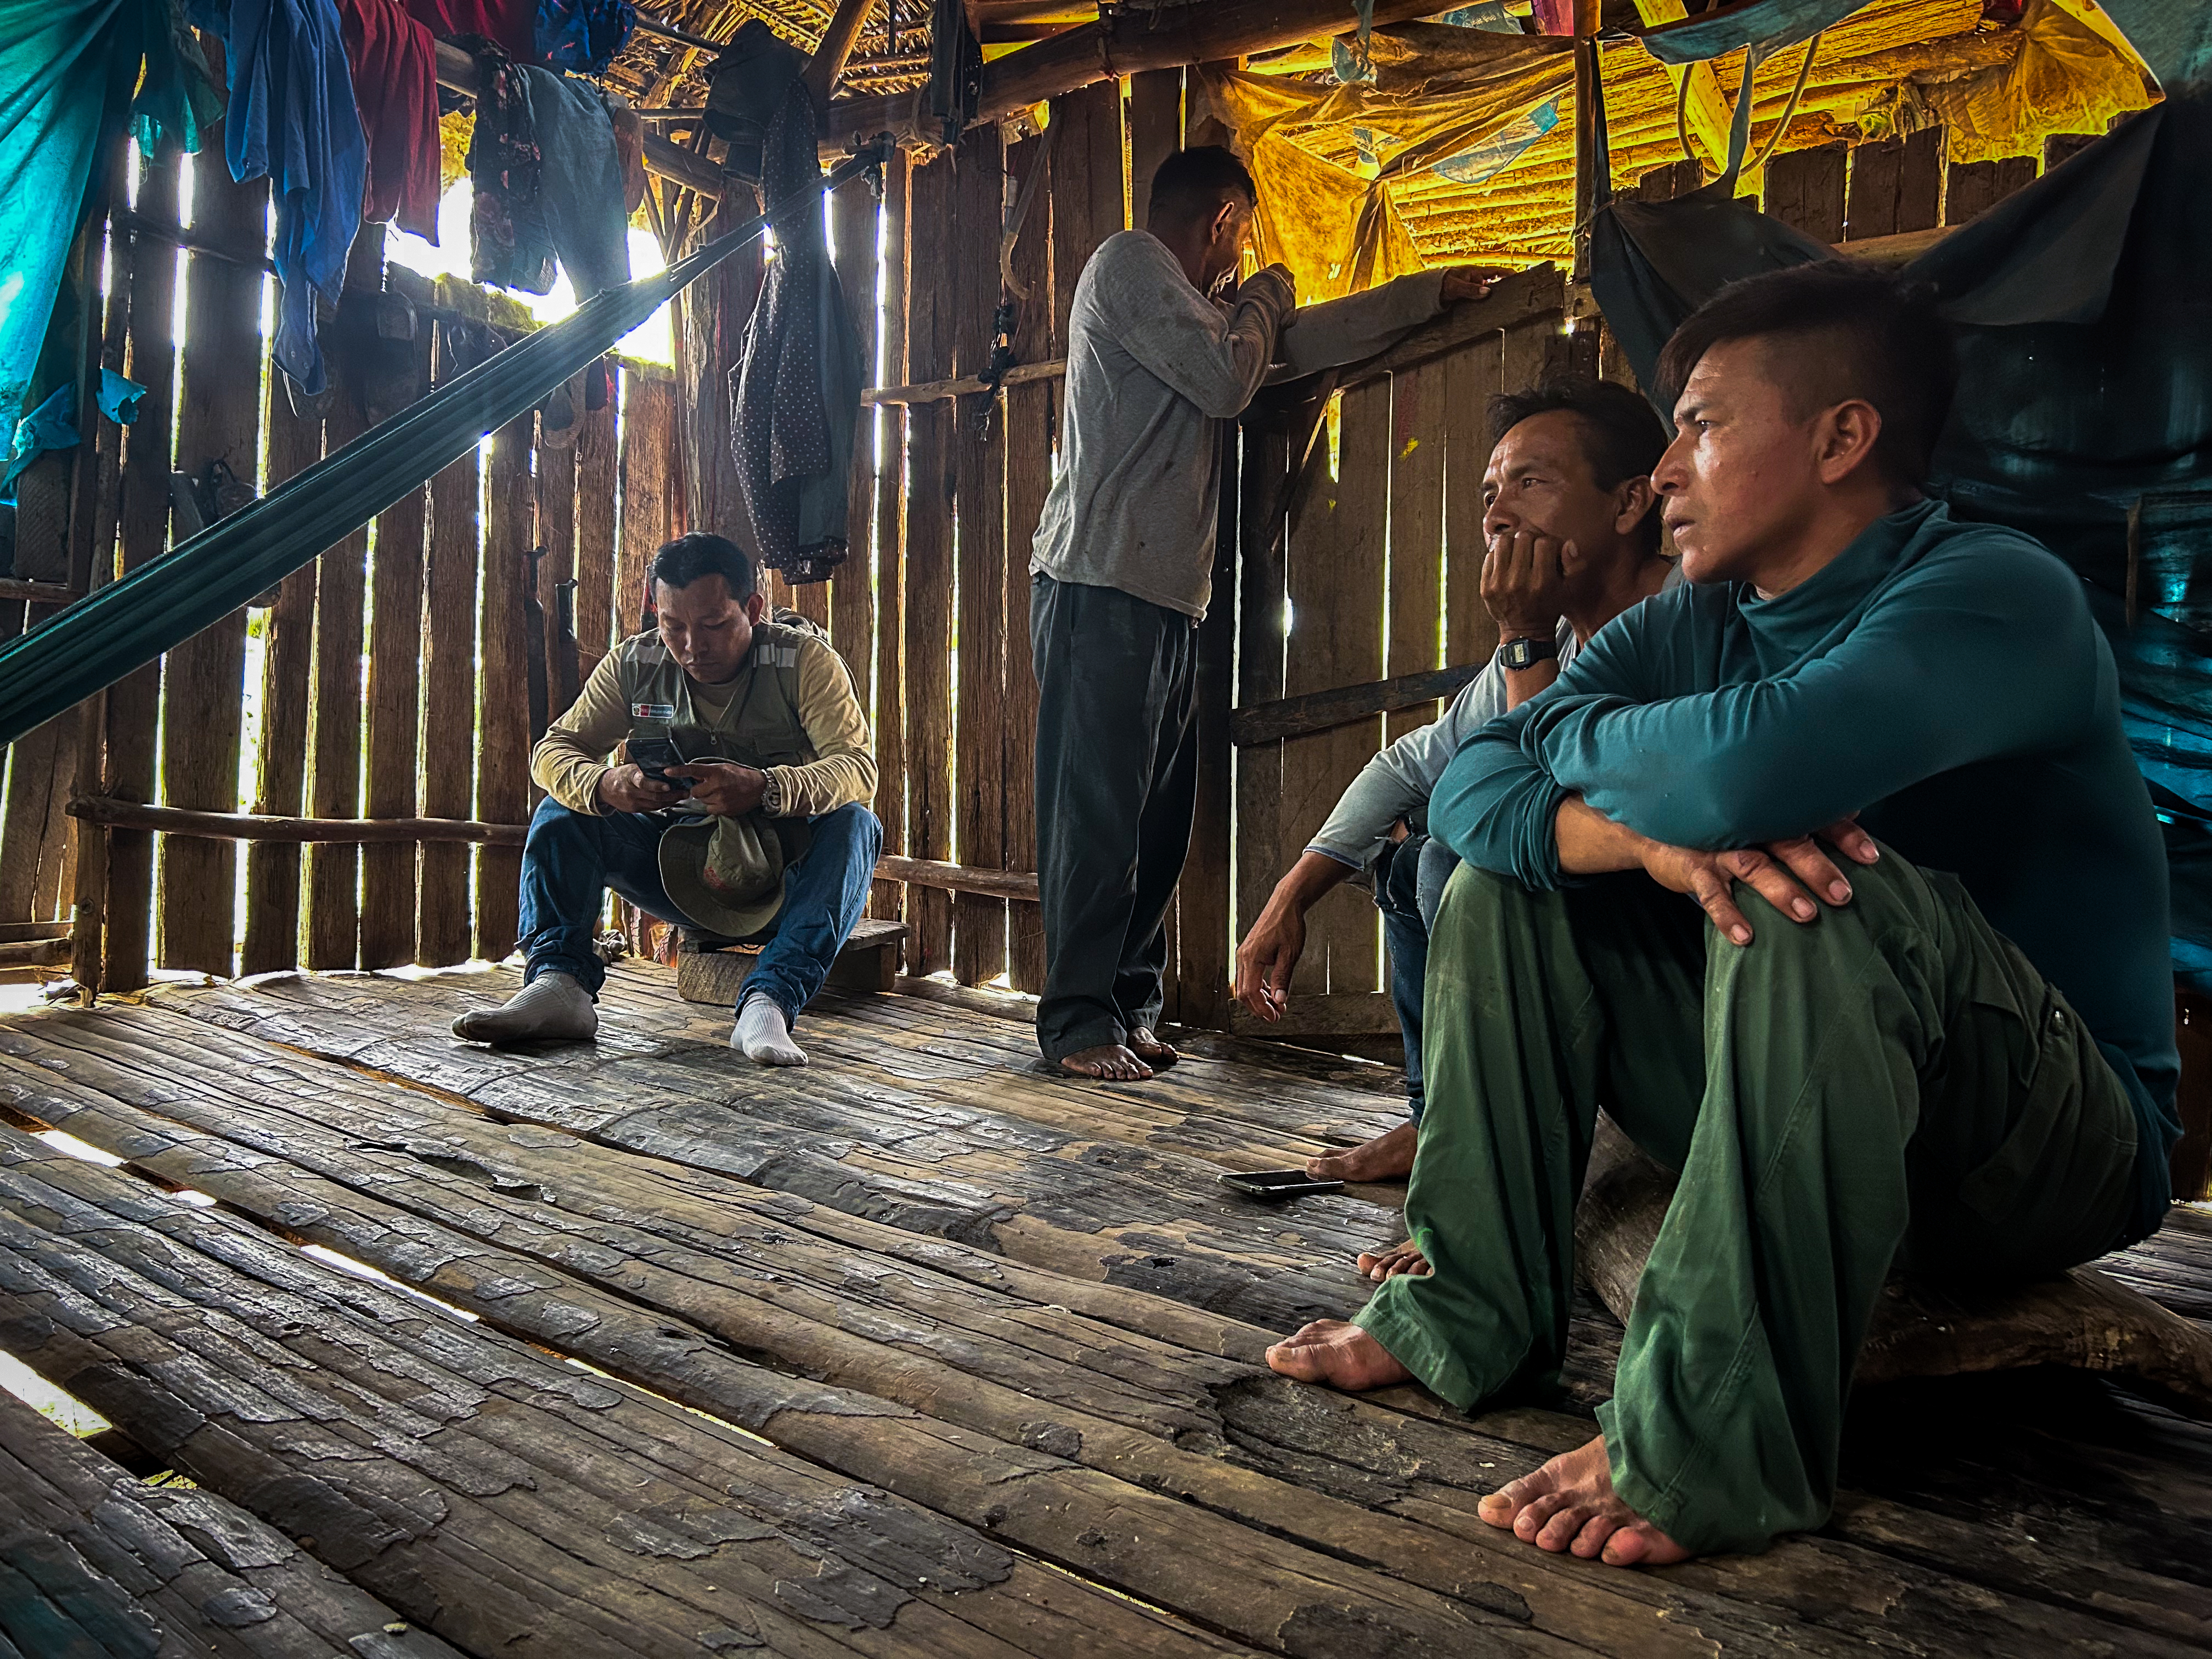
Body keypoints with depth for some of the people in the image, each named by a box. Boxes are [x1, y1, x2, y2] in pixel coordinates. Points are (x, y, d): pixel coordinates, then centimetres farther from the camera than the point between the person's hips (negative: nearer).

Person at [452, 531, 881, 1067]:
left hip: (784, 878, -3)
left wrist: (765, 787, -44)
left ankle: (770, 1003, -45)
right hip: (679, 868, 3)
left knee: (853, 825, -32)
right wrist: (605, 785, -29)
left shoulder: (805, 660, -13)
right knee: (562, 814, -10)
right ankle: (560, 985, -26)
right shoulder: (634, 666, -2)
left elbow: (859, 769, -24)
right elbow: (553, 751, -5)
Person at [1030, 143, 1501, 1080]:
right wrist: (1264, 296, 9)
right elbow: (1226, 378, -11)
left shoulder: (1174, 295, 28)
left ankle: (1130, 1005, 11)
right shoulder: (1129, 263, -1)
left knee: (1157, 812, 6)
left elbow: (1301, 342, 31)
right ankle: (1079, 1022, -7)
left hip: (1162, 595, 10)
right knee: (1100, 810, -11)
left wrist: (1434, 291, 34)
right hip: (1102, 587, -10)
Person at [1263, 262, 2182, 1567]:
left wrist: (1579, 738, -15)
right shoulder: (1686, 631, 5)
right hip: (1796, 1115, 7)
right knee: (1508, 875, -1)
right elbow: (1469, 787, -8)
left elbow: (1751, 765, -38)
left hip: (2065, 1146, -6)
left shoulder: (1994, 593, -18)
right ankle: (1473, 1318, -3)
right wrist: (1646, 833, -30)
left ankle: (1717, 1446, -29)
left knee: (1820, 892, -34)